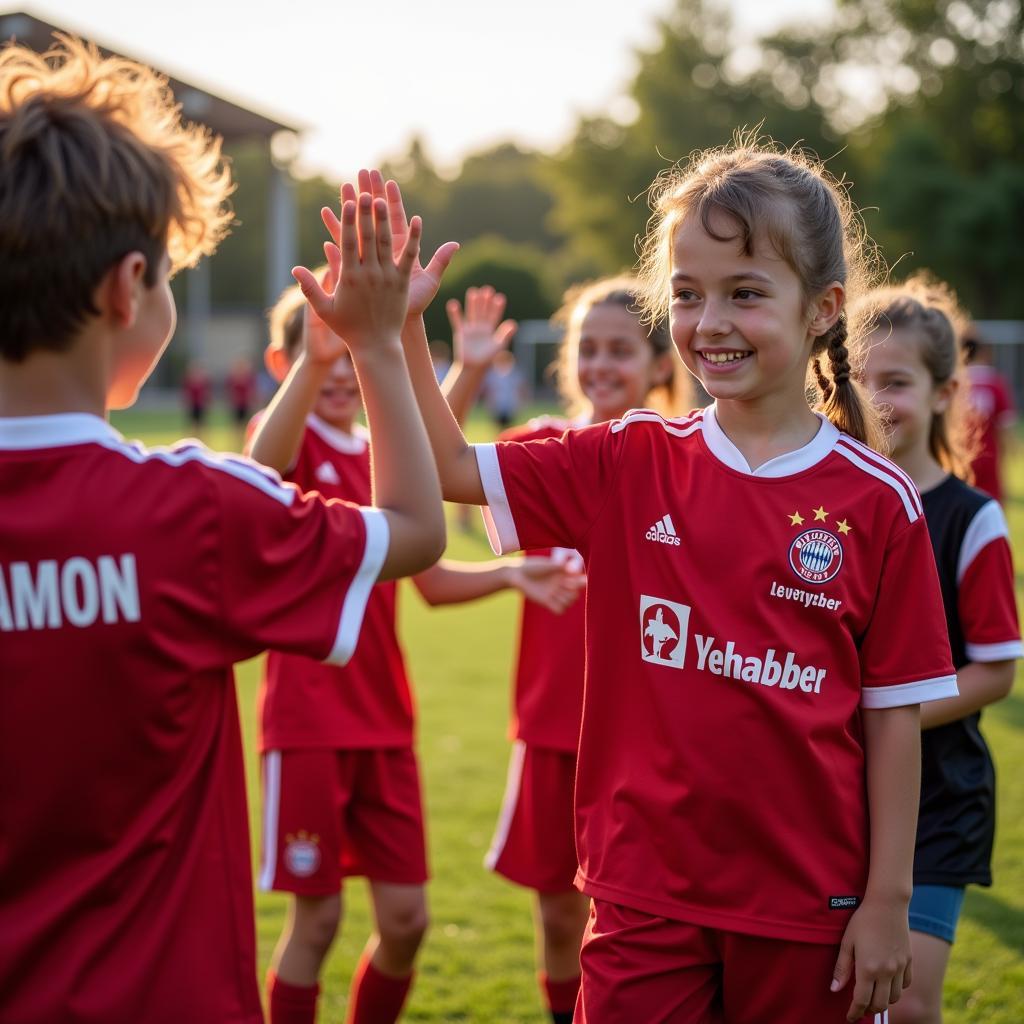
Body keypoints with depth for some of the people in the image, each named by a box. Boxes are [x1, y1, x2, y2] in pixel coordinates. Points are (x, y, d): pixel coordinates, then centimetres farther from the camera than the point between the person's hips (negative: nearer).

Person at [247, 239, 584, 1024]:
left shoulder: (382, 455, 11)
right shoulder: (291, 437, -9)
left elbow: (431, 579, 15)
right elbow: (265, 465, -36)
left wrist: (510, 572, -5)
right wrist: (309, 365, -56)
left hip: (384, 720, 6)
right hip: (308, 722, -6)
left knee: (406, 918, 7)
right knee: (317, 919, 0)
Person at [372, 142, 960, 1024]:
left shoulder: (877, 502, -6)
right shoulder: (629, 465, 0)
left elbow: (893, 716, -3)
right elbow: (450, 469, -3)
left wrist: (887, 901, -3)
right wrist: (397, 325, -15)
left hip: (809, 902, -1)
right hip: (647, 893, 1)